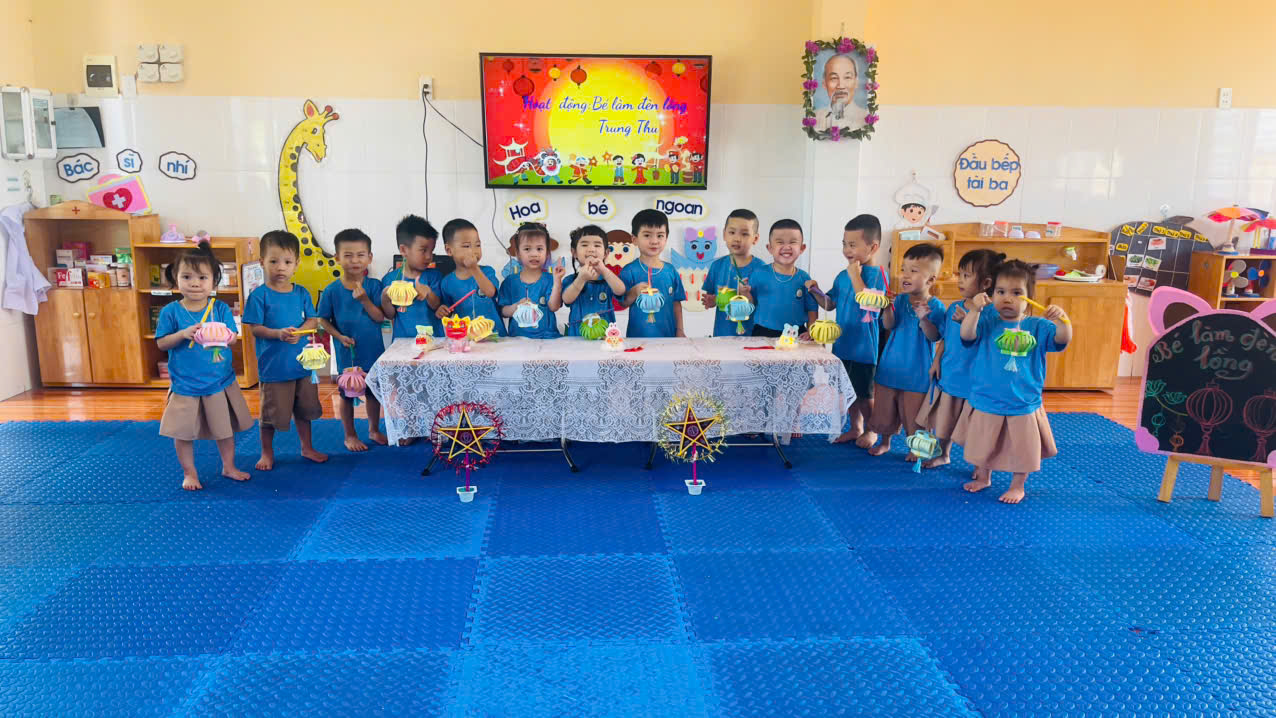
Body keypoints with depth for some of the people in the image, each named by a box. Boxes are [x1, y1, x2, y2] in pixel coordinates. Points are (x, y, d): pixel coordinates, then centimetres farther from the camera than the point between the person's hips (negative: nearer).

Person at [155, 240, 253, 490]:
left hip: (220, 382, 1)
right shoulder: (170, 311, -6)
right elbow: (161, 343, -5)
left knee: (225, 429, 13)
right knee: (183, 432, 8)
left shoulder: (220, 308, -4)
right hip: (184, 385, -1)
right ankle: (189, 473, 25)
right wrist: (183, 334, -22)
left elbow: (233, 338, -8)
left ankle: (229, 467, 31)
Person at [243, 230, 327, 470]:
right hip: (274, 366, -4)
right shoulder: (259, 295, -9)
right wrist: (278, 334, -26)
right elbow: (254, 328, -11)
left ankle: (307, 448, 35)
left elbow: (313, 320, 2)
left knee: (305, 409, 17)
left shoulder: (302, 293, 3)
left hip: (302, 362, 4)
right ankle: (267, 453, 26)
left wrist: (299, 331, -18)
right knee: (272, 413, 7)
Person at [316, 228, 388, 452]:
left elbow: (380, 317, -11)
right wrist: (340, 336, -15)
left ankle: (374, 430, 34)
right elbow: (323, 320, -2)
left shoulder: (374, 285, -7)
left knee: (373, 391, 15)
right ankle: (350, 435, 27)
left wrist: (364, 299, -25)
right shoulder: (332, 290, -8)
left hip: (374, 349, 1)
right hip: (348, 352, -1)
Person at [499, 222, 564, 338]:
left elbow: (553, 306, -8)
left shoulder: (550, 279, 4)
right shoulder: (510, 281, 9)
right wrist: (516, 307, -12)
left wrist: (557, 280, -14)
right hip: (518, 336, 0)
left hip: (547, 336, 0)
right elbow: (502, 311, 8)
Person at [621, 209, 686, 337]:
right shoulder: (629, 271, -6)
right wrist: (634, 293, -23)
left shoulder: (671, 271, 4)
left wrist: (680, 330, 8)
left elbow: (676, 303, 10)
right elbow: (623, 303, -5)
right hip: (638, 335, -3)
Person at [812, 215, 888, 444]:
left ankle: (871, 430, 27)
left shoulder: (876, 274, -13)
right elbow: (830, 304, 14)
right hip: (842, 344, 6)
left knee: (864, 394, 7)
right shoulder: (842, 276, 6)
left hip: (864, 346, -6)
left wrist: (855, 274, -22)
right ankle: (855, 428, 32)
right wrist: (816, 292, -4)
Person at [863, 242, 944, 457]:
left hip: (917, 371, -3)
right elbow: (889, 325, -10)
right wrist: (887, 308, -27)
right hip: (891, 366, 4)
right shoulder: (900, 299, 0)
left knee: (913, 413, 6)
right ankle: (884, 442, 36)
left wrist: (923, 317, -30)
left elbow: (933, 337, -15)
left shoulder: (935, 306, -9)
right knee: (884, 409, 14)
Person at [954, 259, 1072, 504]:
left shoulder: (1037, 327, -5)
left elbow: (1062, 340, -17)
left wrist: (1062, 320, -36)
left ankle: (1017, 486, 32)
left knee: (1022, 450, 12)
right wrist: (975, 310, -35)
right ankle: (983, 477, 41)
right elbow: (966, 334, -22)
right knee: (984, 447, 19)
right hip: (985, 403, 1)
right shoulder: (987, 322, -6)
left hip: (1022, 406, 0)